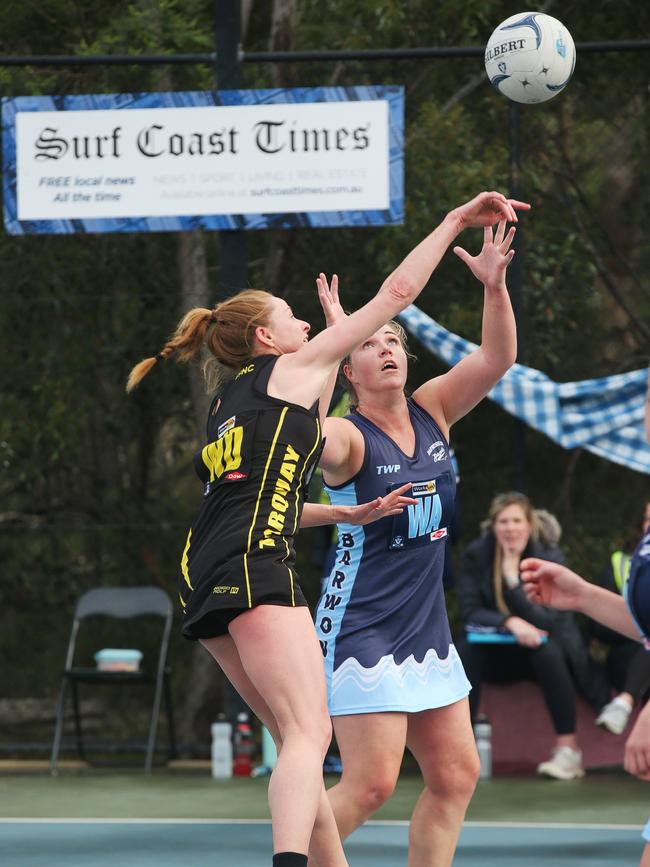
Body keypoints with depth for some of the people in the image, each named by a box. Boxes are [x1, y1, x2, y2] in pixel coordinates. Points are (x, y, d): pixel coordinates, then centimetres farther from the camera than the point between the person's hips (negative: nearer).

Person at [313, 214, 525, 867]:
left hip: (425, 628, 8)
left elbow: (496, 357, -3)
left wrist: (495, 286, -20)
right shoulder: (348, 436, -12)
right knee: (371, 782, -14)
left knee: (456, 775, 8)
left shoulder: (431, 412, 6)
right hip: (361, 627, -7)